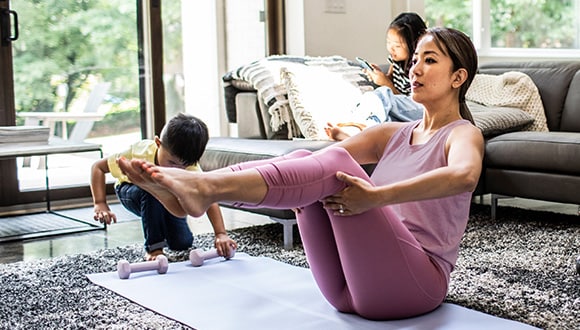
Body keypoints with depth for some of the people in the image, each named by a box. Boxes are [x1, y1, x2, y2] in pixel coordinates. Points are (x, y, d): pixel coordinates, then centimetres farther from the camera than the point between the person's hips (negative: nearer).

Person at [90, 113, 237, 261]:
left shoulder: (191, 166, -33)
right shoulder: (140, 153, -38)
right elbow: (98, 167, -27)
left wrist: (221, 234, -50)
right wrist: (100, 204, -37)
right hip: (130, 190, -3)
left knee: (183, 243, -10)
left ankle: (162, 227, 25)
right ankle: (153, 246, -21)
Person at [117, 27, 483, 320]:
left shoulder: (463, 135, 0)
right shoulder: (392, 133, 21)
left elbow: (464, 175, -27)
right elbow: (321, 159, 6)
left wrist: (376, 197, -39)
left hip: (415, 283, -6)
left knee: (335, 164, -29)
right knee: (304, 161, -17)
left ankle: (204, 188, -48)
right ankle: (185, 186, -35)